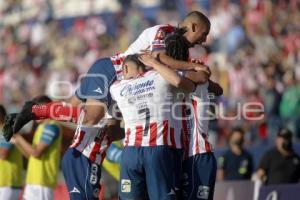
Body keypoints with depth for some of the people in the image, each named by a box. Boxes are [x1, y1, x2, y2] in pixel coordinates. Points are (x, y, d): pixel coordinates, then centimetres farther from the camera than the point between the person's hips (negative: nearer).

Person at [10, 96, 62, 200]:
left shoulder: (51, 127, -11)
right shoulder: (41, 127, 19)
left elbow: (36, 152, -17)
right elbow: (31, 154, 23)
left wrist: (19, 138, -9)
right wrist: (16, 142, 12)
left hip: (42, 181, -10)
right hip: (34, 181, 10)